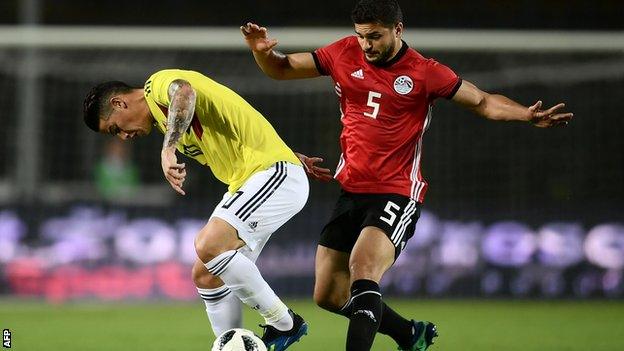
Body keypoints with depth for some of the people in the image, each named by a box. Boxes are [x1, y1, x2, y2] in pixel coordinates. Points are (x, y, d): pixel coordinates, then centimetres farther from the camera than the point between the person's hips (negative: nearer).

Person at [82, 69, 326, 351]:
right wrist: (292, 157, 31)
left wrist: (168, 149, -44)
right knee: (206, 274, 4)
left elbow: (184, 92, -33)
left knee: (208, 246, -24)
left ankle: (283, 324, -12)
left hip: (274, 174, -11)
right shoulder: (164, 119, 22)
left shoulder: (158, 84, -8)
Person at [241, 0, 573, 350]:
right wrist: (263, 51, -11)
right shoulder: (345, 54, 3)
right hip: (350, 190, 6)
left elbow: (483, 101, 0)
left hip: (396, 195, -6)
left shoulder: (425, 72, -7)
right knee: (329, 296, 9)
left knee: (362, 271, -31)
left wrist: (528, 114, -16)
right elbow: (281, 68, 11)